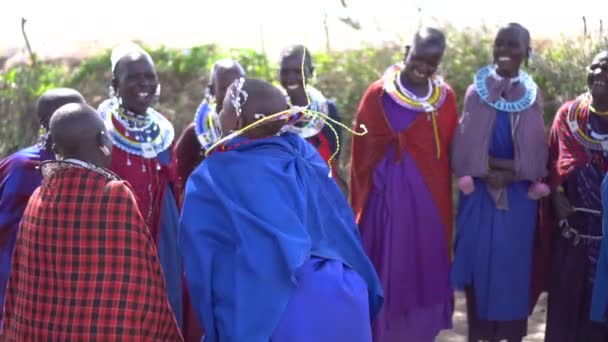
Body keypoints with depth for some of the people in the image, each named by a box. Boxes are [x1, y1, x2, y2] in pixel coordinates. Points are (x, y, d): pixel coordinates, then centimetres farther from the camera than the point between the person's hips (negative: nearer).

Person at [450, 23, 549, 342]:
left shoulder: (533, 95, 7)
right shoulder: (476, 92, 3)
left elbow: (537, 149, 6)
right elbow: (465, 143, 0)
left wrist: (513, 173, -7)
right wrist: (484, 171, -13)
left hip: (519, 193, 1)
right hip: (479, 189, -1)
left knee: (513, 262, 4)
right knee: (478, 259, 1)